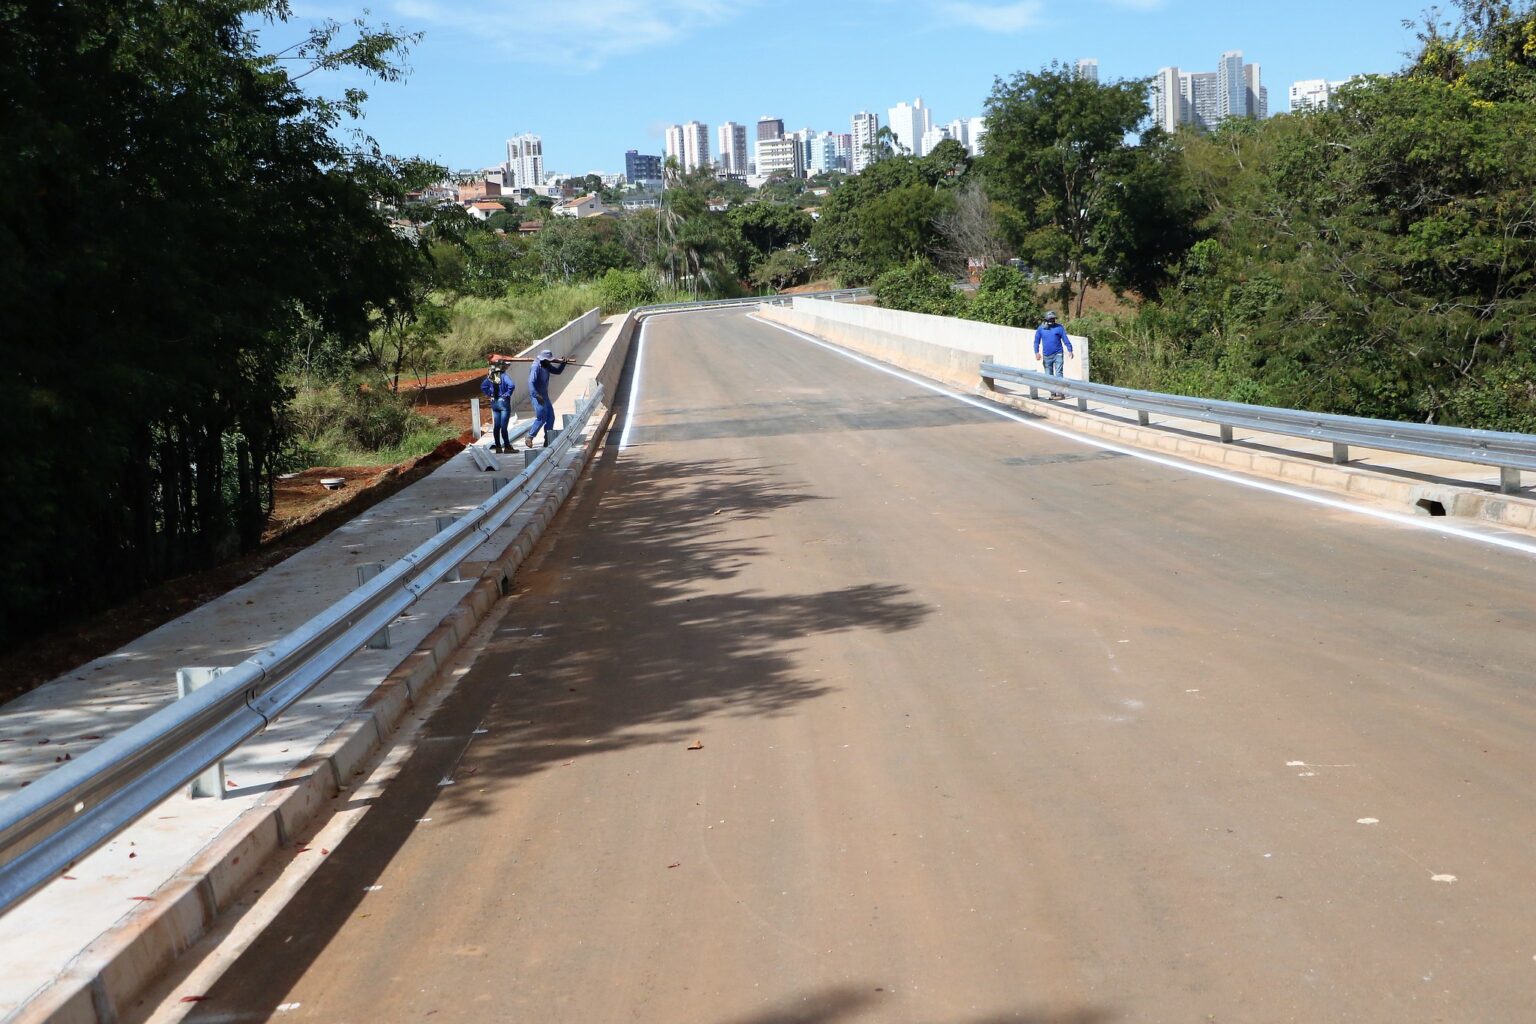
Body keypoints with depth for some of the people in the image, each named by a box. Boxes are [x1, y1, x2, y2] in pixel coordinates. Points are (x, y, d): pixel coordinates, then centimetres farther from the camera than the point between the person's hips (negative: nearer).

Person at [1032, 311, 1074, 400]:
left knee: (1058, 374, -10)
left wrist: (1069, 350, -9)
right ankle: (1053, 393, 15)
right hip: (1046, 356, 3)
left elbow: (1065, 339, -1)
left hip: (1058, 354, -3)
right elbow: (1037, 341, 4)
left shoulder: (1059, 327, 0)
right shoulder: (1041, 328, 4)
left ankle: (1060, 392, -12)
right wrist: (1037, 352, -8)